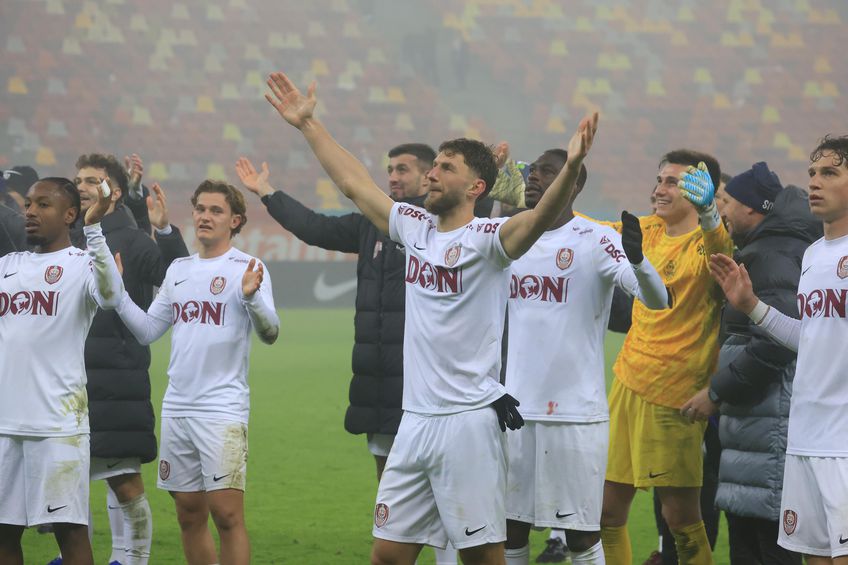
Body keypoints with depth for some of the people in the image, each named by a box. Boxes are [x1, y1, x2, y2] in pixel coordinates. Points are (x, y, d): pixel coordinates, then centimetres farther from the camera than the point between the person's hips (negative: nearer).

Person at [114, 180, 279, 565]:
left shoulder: (246, 268, -4)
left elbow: (269, 333, -14)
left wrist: (251, 297, -32)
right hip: (177, 405, 6)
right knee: (189, 514, 9)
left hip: (223, 407, -6)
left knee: (226, 512, -11)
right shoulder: (179, 270, 14)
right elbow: (146, 331, 17)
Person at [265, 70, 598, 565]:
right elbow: (353, 182, 24)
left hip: (470, 419, -7)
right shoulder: (415, 227, 13)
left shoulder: (486, 238, -7)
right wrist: (309, 125, 29)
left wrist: (572, 167, -44)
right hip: (415, 420, 7)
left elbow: (542, 218, -26)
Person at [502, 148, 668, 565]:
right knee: (509, 528, 9)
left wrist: (637, 260, -38)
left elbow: (657, 301, -20)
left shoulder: (595, 241, -7)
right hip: (516, 407, 6)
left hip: (576, 411, -5)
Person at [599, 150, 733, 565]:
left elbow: (721, 249, -36)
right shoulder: (649, 231, 9)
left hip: (673, 398, -7)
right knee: (608, 510, 10)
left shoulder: (705, 243, -12)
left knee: (680, 516, -4)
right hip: (628, 383, 7)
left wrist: (707, 212, -54)